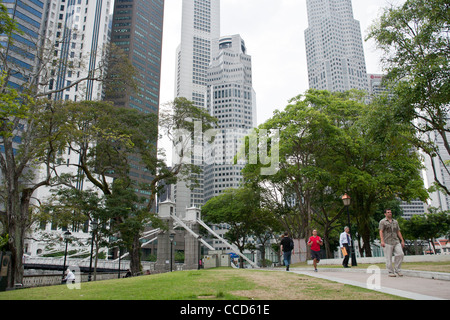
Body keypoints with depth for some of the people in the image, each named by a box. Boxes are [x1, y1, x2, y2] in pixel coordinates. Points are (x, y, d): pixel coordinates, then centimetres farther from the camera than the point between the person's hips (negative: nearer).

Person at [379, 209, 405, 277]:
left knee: (400, 254, -11)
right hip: (387, 242, -4)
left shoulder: (395, 221, 19)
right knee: (389, 258, -4)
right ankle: (391, 272, 5)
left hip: (396, 241, 4)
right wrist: (382, 241, -16)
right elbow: (381, 232, -5)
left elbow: (398, 232, 19)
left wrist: (402, 241, 11)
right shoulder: (382, 221, 4)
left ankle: (397, 269, 3)